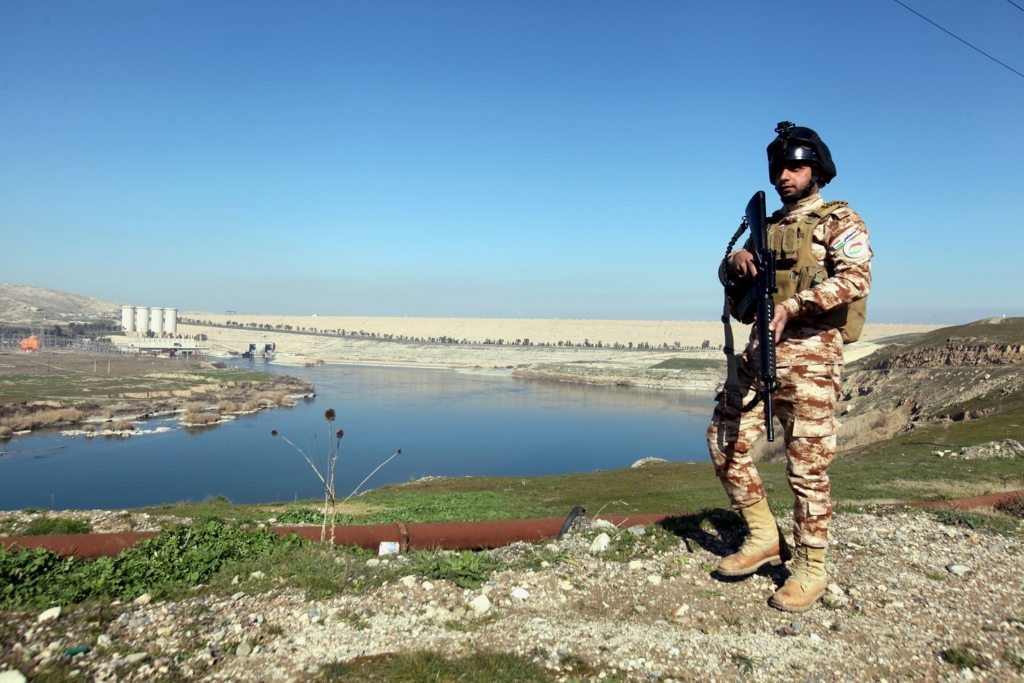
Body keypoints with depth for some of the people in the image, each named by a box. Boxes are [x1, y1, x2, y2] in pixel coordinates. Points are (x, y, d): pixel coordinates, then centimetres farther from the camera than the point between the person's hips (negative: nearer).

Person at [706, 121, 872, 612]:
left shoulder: (840, 221, 2)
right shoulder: (769, 226, 21)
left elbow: (856, 277, -14)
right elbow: (728, 275, 18)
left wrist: (793, 305, -25)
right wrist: (737, 258, -6)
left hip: (810, 354, -6)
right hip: (759, 350, 7)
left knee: (806, 464, -2)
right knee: (724, 440, 4)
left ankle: (810, 567, 13)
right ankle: (764, 537, 19)